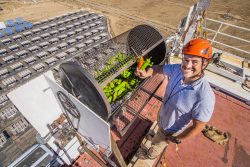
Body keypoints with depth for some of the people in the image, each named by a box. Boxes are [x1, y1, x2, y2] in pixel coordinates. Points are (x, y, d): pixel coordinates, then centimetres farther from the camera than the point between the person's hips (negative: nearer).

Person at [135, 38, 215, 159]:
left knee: (156, 145, 27)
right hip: (162, 116, 4)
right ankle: (159, 135, 75)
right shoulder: (178, 69, -24)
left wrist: (177, 140, -14)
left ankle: (152, 155, 63)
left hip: (172, 130, -4)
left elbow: (198, 127, -28)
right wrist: (147, 73, -28)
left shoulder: (205, 97, -41)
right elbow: (159, 68, -7)